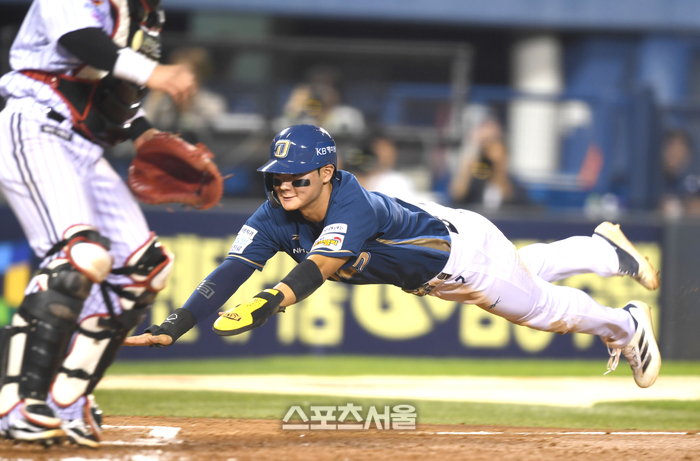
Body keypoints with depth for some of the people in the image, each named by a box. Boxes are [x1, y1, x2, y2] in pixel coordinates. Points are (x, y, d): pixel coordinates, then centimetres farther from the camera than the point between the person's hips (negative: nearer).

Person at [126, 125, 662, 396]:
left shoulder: (353, 207, -44)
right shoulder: (277, 217, -25)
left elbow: (317, 269, -59)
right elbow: (232, 270, -34)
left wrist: (266, 305, -77)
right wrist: (173, 327, -47)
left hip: (466, 252, -7)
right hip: (424, 274, 7)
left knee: (546, 308, 15)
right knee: (533, 268, 31)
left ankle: (626, 324, 45)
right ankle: (604, 248, 59)